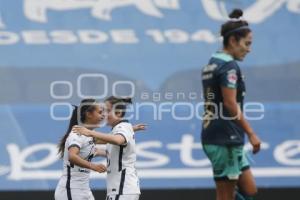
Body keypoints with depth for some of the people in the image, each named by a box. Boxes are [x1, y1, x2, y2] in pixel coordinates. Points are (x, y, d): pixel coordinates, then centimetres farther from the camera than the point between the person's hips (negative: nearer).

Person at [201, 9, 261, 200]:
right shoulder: (229, 66, -13)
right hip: (226, 140, -10)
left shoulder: (212, 63, 16)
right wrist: (251, 133, -17)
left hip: (212, 135, 10)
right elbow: (230, 104, -20)